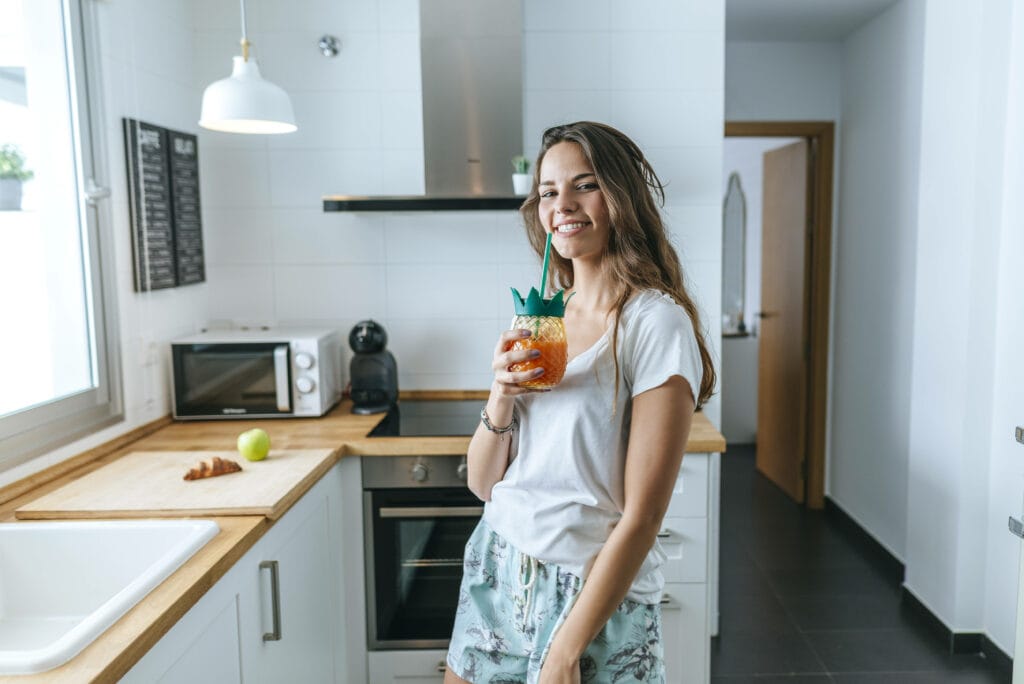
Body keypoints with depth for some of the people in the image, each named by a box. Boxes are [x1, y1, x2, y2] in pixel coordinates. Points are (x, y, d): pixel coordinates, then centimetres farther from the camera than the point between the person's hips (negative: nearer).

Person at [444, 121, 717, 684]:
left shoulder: (655, 323, -15)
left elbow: (642, 515, -17)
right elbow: (483, 483, 3)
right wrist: (502, 398, -14)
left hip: (593, 598, -6)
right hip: (494, 573, 6)